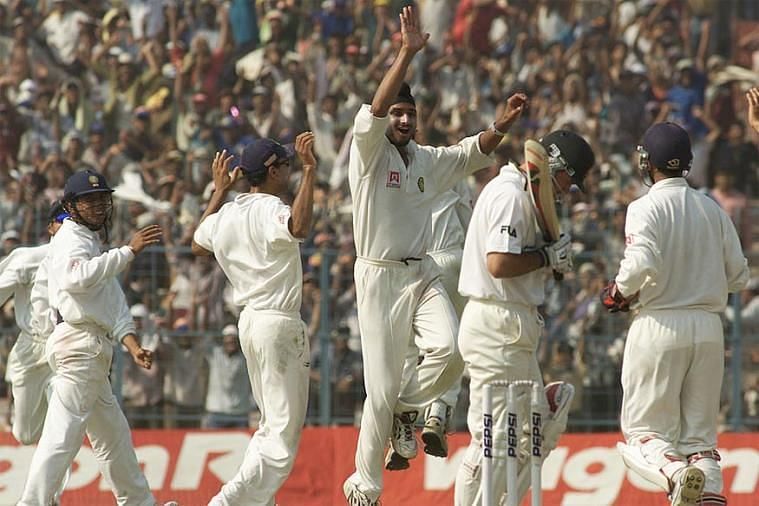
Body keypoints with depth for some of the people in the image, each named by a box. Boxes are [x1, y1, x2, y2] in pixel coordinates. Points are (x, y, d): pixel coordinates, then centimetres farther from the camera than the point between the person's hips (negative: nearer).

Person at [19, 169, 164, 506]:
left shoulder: (91, 243, 25)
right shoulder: (71, 239, -7)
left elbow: (114, 304, 19)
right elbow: (78, 278, -30)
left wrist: (132, 344, 5)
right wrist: (129, 251, -29)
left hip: (92, 349, 11)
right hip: (79, 343, -11)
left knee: (113, 433, 18)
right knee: (63, 434, -16)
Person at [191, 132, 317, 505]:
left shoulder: (226, 214, 9)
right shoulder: (270, 210, -15)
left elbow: (198, 244, 30)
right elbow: (299, 227, -38)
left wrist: (219, 191, 32)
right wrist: (310, 172, -33)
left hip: (249, 321, 9)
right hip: (279, 324, -9)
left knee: (273, 425, 20)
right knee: (284, 433, -8)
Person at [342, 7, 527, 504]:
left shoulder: (427, 160, 13)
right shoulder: (368, 151, -5)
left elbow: (472, 152, 15)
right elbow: (374, 113, -22)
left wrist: (501, 125, -7)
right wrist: (407, 53, -30)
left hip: (423, 274, 5)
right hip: (380, 277, -5)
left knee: (449, 348, -22)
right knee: (381, 388, -4)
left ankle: (407, 408, 9)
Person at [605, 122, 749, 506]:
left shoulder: (646, 208, -7)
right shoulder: (712, 209, 10)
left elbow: (642, 263, -22)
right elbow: (738, 276, 10)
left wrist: (618, 292, -4)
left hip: (660, 324, -5)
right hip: (709, 328, 5)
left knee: (643, 430, 1)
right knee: (700, 432, 11)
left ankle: (674, 472, -28)